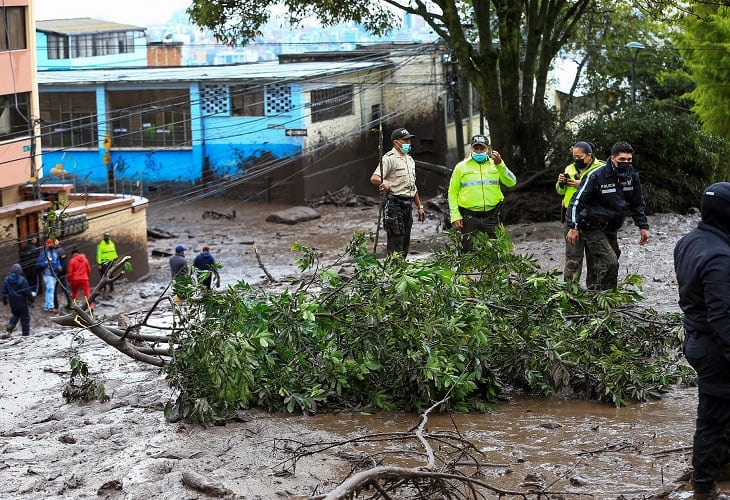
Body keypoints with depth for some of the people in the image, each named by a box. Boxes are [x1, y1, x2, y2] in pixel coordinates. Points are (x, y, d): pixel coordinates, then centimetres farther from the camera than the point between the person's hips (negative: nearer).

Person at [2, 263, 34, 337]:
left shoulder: (7, 279, 0)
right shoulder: (22, 280, -17)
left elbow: (4, 292, 7)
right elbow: (27, 291, -13)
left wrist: (4, 301, 18)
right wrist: (31, 299, 2)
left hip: (12, 303, 5)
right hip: (22, 302, -5)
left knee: (15, 315, 24)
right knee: (25, 317, 6)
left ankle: (10, 326, -1)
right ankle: (25, 333, 7)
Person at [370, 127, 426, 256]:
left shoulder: (410, 160, 19)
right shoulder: (389, 158, -9)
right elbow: (374, 178, -21)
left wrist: (420, 206, 22)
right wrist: (384, 183, -43)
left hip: (408, 204, 8)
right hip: (394, 204, -8)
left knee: (405, 242, 10)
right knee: (396, 242, -11)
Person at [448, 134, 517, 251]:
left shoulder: (495, 165, 11)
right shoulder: (461, 167, 9)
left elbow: (511, 182, -1)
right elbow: (452, 192, 9)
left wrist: (500, 164, -14)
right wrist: (455, 216, -2)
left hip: (492, 216, 1)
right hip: (469, 217, -1)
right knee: (467, 250, -3)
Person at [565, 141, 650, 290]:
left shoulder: (632, 176, 1)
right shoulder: (596, 175, -17)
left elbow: (637, 204, 16)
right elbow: (577, 201, -12)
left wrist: (643, 226, 10)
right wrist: (573, 227, -18)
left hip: (611, 230, 6)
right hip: (593, 227, -6)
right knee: (610, 263, -20)